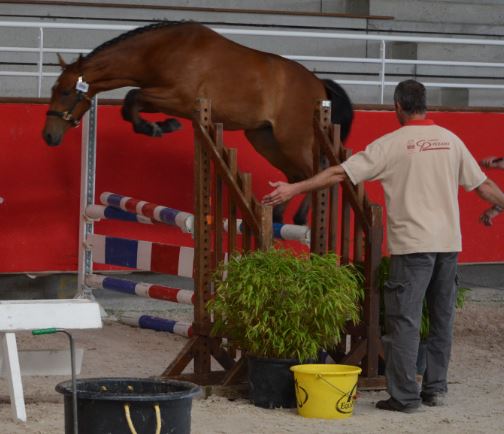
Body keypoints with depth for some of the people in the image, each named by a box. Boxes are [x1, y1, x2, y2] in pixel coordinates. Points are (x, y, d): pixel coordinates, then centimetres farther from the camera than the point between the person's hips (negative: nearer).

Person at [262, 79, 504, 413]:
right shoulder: (450, 140, 6)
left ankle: (404, 396, -4)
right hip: (449, 242, 5)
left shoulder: (392, 144, -6)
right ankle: (435, 388, 19)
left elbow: (340, 173, -8)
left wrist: (294, 188, -2)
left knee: (405, 320, -2)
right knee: (442, 318, 15)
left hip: (413, 244, -5)